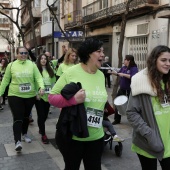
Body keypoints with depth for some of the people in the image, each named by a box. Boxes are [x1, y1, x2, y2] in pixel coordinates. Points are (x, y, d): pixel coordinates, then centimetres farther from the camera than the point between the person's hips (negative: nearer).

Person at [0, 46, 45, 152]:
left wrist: (42, 87, -24)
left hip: (30, 96, 2)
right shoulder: (11, 65, -1)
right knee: (18, 118, -7)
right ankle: (18, 141, -6)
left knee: (26, 116, 18)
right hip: (15, 96, -2)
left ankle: (25, 134, 38)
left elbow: (38, 77, -5)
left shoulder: (32, 64, -1)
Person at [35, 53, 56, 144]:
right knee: (41, 115, -3)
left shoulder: (50, 70, 10)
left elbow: (53, 82, 12)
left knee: (45, 114, 14)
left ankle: (41, 128, 40)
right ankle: (43, 135, 5)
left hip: (48, 96, 4)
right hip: (39, 96, -4)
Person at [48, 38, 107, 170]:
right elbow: (52, 97, -12)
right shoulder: (71, 72, -13)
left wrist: (105, 105, 3)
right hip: (72, 136, -4)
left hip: (96, 137, 5)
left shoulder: (101, 75, 4)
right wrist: (73, 99, -25)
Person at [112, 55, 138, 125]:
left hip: (130, 90, -8)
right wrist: (113, 72, 7)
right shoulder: (123, 67, 6)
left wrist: (123, 74, -30)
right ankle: (117, 120, 26)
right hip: (122, 89, 8)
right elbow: (118, 74, 22)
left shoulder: (134, 68, -16)